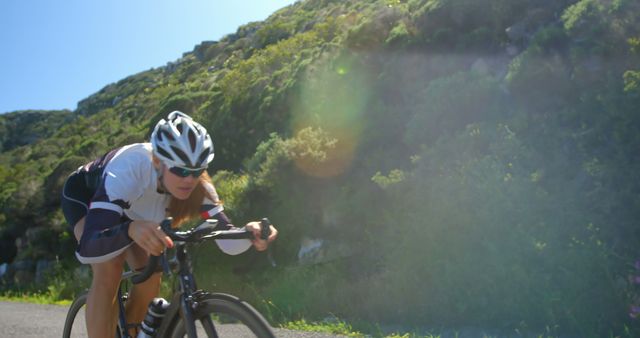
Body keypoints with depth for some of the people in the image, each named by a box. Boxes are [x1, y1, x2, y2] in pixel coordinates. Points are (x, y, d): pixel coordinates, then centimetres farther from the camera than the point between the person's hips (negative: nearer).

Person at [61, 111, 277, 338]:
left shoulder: (197, 185, -31)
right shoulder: (127, 171, -45)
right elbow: (87, 248, -53)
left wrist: (248, 233, -56)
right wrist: (132, 230, -73)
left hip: (128, 209, 5)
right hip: (85, 195, -4)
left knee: (150, 276, -10)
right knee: (109, 270, -28)